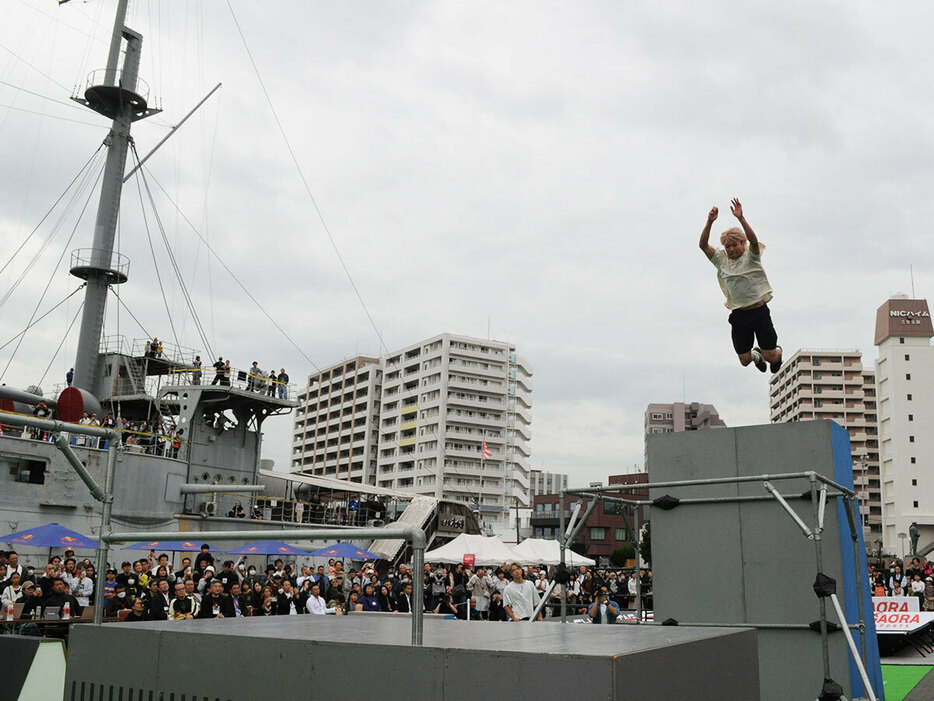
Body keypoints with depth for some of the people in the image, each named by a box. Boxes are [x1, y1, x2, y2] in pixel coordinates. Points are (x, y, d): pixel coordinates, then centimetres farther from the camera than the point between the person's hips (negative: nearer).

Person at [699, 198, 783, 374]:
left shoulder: (751, 256, -3)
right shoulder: (721, 259, 6)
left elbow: (754, 240, -24)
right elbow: (703, 245, -6)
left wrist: (741, 218, -34)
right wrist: (710, 222, -20)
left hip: (759, 311, -3)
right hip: (738, 314, 3)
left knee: (771, 357, 0)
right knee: (744, 360, 8)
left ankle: (778, 351, 38)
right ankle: (756, 354, 45)